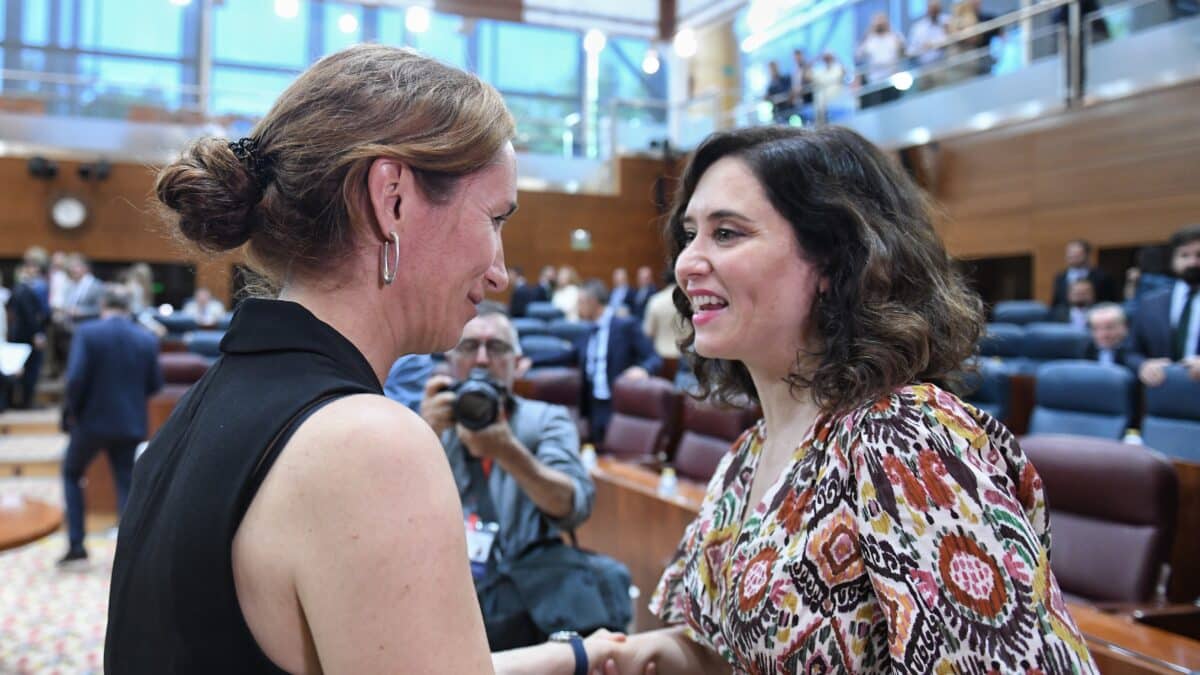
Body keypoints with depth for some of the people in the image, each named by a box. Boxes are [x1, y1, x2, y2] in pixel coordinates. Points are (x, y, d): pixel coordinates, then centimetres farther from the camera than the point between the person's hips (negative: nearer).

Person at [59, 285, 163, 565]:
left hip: (92, 420, -2)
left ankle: (76, 543, 16)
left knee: (71, 473, 21)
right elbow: (155, 384, 3)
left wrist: (74, 410, -1)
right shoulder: (147, 339, -1)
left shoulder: (87, 333, -10)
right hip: (131, 424, 2)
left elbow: (75, 378, -17)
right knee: (127, 484, 9)